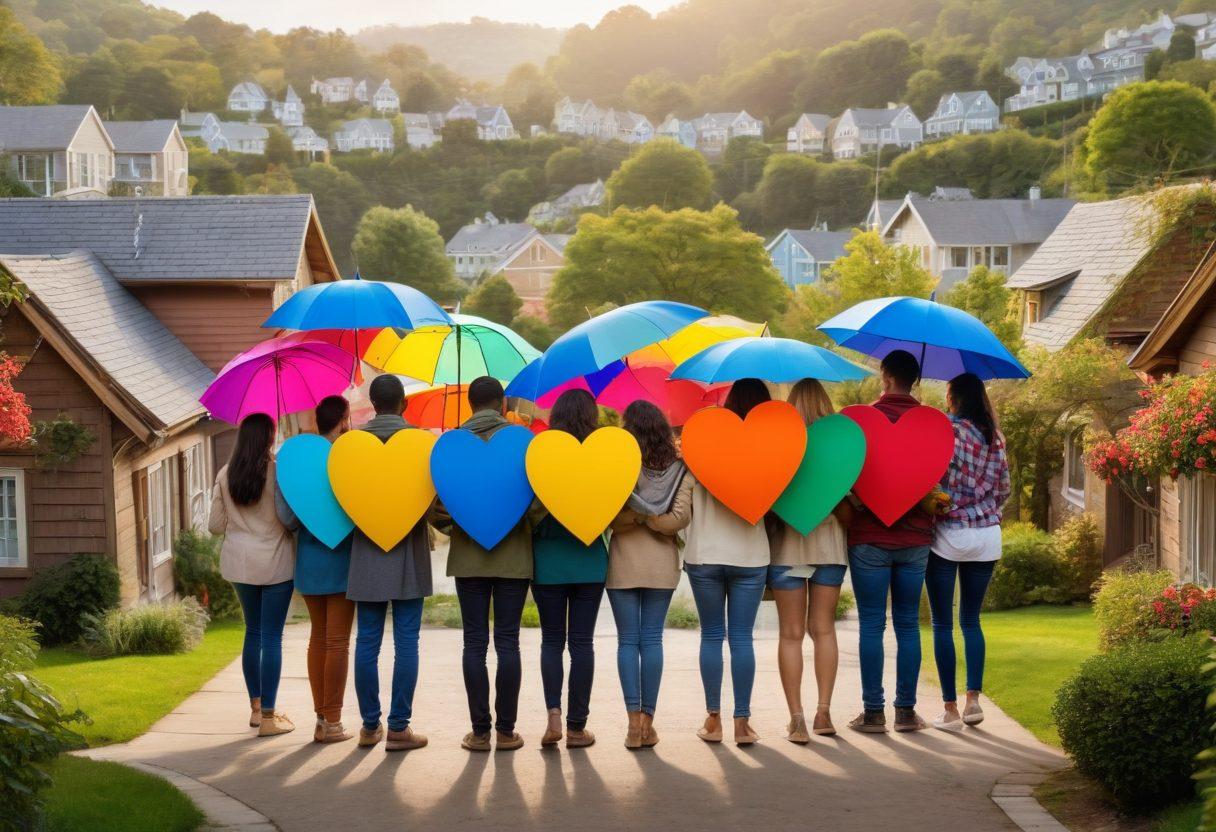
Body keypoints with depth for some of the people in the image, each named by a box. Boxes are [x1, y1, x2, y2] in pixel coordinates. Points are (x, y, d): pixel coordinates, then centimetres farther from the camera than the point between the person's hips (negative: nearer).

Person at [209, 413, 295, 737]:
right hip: (275, 563, -5)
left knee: (253, 632, 18)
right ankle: (269, 717, 0)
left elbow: (215, 526, 4)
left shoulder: (225, 475, 1)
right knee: (272, 637, 0)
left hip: (239, 563, 5)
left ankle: (256, 708, 24)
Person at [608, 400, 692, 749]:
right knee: (652, 639, 6)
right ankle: (648, 722, 6)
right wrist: (652, 519, -2)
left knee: (628, 640, 4)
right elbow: (680, 516, -10)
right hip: (663, 563, 2)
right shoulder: (679, 468, 1)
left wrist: (633, 518, 1)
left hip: (624, 562, -2)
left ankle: (634, 721, -2)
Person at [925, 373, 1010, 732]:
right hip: (986, 537, 5)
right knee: (971, 620, 15)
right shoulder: (994, 438, 8)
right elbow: (1003, 489, 13)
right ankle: (974, 700, 7)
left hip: (948, 535, -5)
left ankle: (951, 710, 0)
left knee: (942, 624, 1)